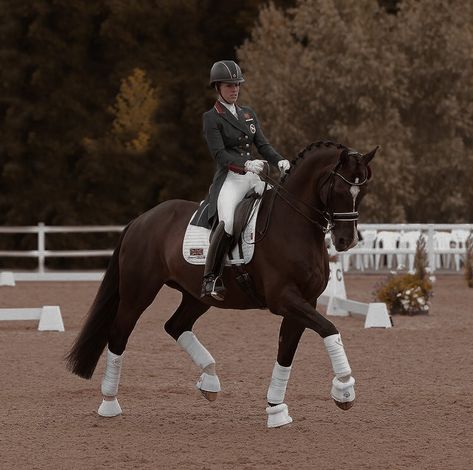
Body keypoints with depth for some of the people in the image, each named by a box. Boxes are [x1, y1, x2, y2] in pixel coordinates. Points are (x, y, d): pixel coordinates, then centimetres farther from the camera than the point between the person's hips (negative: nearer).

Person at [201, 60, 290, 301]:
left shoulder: (248, 114, 19)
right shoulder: (211, 118, -1)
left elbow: (263, 145, 15)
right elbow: (219, 154, -11)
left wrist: (279, 161, -6)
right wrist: (246, 164, -28)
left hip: (254, 178, 7)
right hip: (229, 179, -7)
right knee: (228, 221, -33)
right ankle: (211, 278, -29)